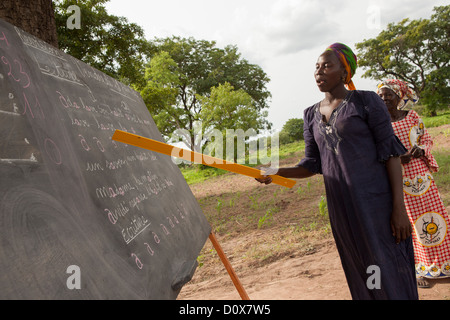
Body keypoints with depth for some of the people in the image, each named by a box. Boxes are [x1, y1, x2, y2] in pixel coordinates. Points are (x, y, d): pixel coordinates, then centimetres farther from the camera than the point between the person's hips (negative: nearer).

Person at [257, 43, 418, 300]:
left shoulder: (367, 101, -2)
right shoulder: (312, 115, 12)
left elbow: (390, 152, -6)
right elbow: (312, 165, 11)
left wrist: (399, 207, -13)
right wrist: (276, 172, -5)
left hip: (376, 201, -4)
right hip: (341, 208, 5)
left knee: (391, 272, 1)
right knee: (361, 279, 13)